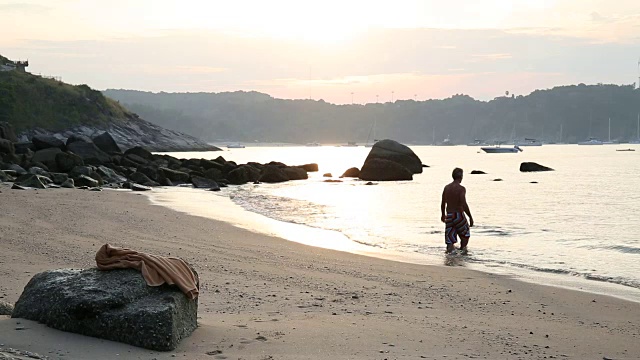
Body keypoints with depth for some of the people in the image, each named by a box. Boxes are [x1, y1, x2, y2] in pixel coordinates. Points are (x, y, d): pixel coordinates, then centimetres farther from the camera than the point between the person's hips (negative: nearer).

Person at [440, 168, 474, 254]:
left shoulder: (446, 187, 7)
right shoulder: (461, 188, -12)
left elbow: (443, 204, 15)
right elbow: (464, 204, -20)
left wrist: (443, 215, 31)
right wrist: (470, 217, -14)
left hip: (449, 216, 5)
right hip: (458, 215, -5)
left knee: (450, 240, 6)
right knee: (465, 235, 18)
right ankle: (462, 250, 15)